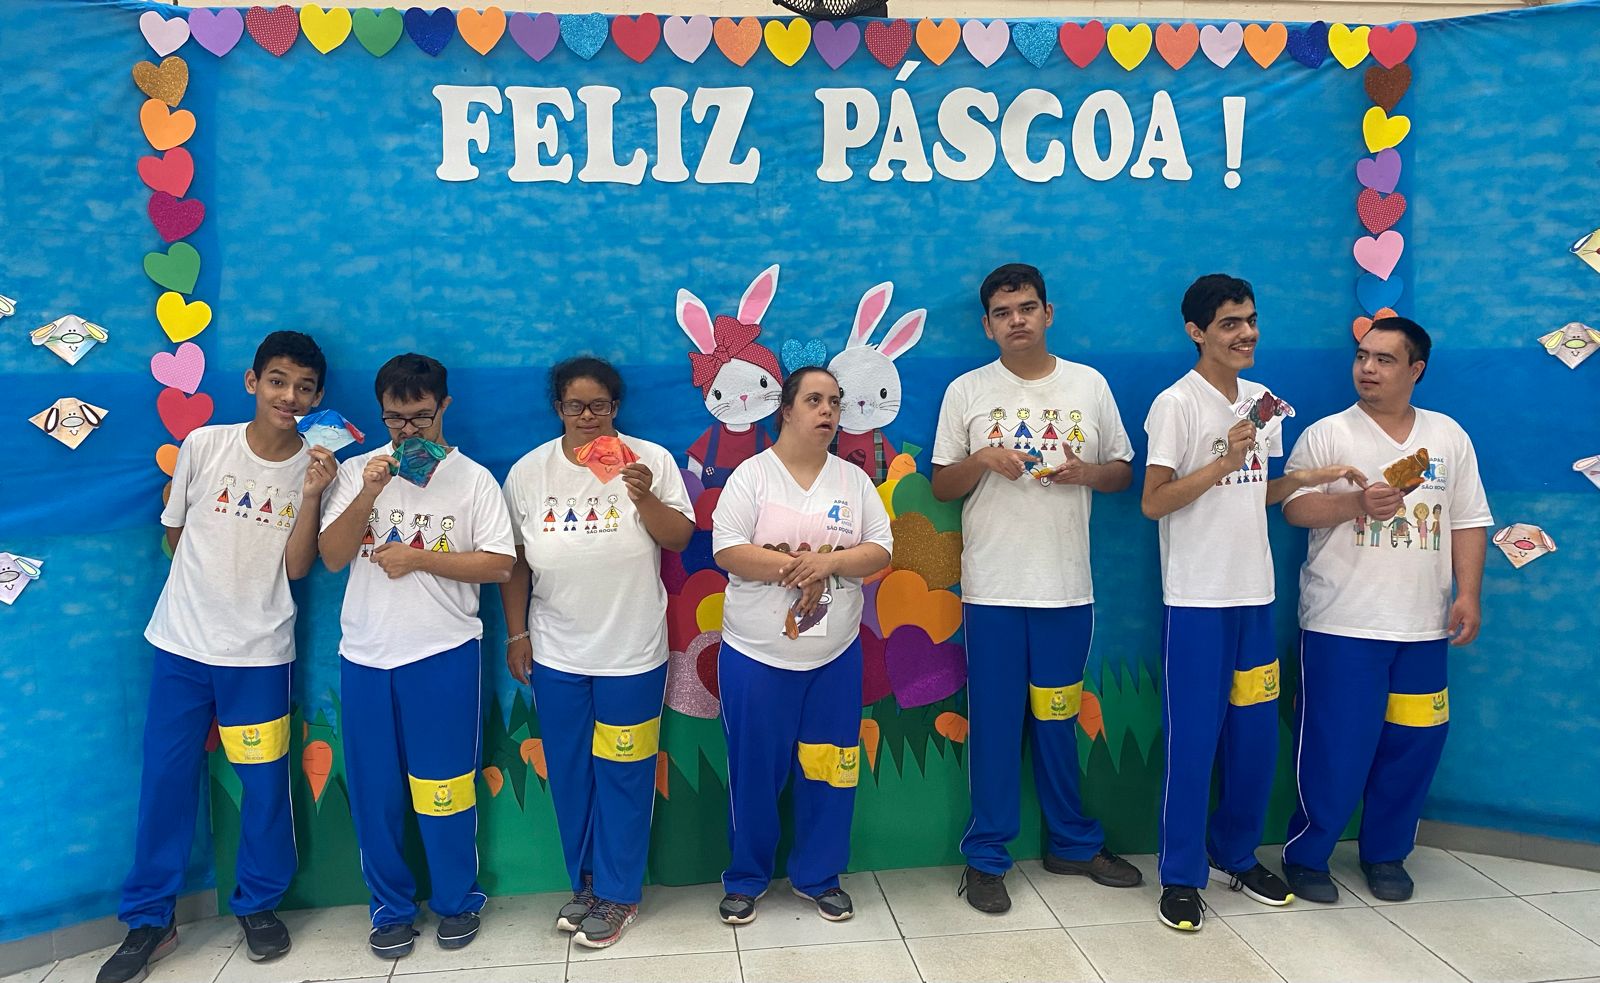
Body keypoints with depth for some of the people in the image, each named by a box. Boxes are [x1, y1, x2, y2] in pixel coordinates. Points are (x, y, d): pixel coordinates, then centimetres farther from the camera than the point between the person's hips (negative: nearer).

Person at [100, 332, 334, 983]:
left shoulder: (316, 468, -4)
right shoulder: (205, 445, -4)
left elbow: (296, 568, -8)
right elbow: (174, 533, 8)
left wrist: (311, 495, -19)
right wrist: (214, 580, 8)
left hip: (258, 652, 0)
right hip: (181, 642, 1)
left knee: (265, 783, 5)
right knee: (165, 781, 6)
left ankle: (258, 905, 26)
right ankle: (148, 920, 22)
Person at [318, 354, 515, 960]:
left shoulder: (473, 478, -2)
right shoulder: (357, 472, 5)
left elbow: (500, 565, -7)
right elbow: (332, 557, -1)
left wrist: (419, 557, -15)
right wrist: (368, 495, -15)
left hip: (444, 654, -2)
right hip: (365, 656, 3)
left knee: (444, 786, 6)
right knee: (374, 791, 10)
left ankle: (457, 901, 25)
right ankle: (391, 907, 27)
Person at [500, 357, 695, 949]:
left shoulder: (650, 460, -7)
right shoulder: (529, 472, 0)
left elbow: (679, 538, -6)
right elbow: (514, 561, 5)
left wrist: (645, 497, -23)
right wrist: (516, 633, 5)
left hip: (632, 653, -2)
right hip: (555, 655, 3)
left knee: (623, 775, 6)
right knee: (570, 775, 14)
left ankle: (618, 894, 22)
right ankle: (585, 882, 32)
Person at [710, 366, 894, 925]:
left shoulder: (854, 480, 7)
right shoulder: (752, 475, -4)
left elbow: (879, 552, 1)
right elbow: (728, 551, -13)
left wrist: (827, 562, -17)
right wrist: (794, 567, -21)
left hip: (836, 654, 3)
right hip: (757, 655, -3)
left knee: (829, 769, 8)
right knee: (755, 771, 7)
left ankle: (819, 875, 27)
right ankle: (746, 878, 26)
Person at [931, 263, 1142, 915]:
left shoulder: (1089, 385, 6)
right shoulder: (967, 392, 3)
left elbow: (1124, 471, 11)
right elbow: (941, 487, 5)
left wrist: (1087, 472, -10)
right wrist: (982, 459, -14)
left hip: (1067, 587, 1)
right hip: (992, 588, -1)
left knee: (1057, 719, 11)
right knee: (994, 722, 3)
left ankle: (1073, 844, 28)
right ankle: (985, 858, 15)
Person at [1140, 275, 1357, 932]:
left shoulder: (1262, 402, 12)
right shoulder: (1177, 404, -10)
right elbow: (1153, 503, -13)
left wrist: (1302, 479, 2)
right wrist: (1224, 461, -21)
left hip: (1255, 593, 7)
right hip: (1197, 599, -6)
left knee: (1256, 735, 12)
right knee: (1194, 738, -1)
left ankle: (1236, 855, 29)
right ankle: (1181, 876, 12)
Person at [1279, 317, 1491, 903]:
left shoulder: (1448, 436, 9)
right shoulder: (1327, 435, -2)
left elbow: (1468, 522, 10)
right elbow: (1293, 507, -8)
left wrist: (1468, 595, 2)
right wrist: (1357, 503, -23)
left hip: (1423, 628, 4)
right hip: (1342, 627, -4)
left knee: (1412, 746, 9)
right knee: (1334, 750, -1)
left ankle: (1386, 854, 27)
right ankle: (1305, 855, 16)